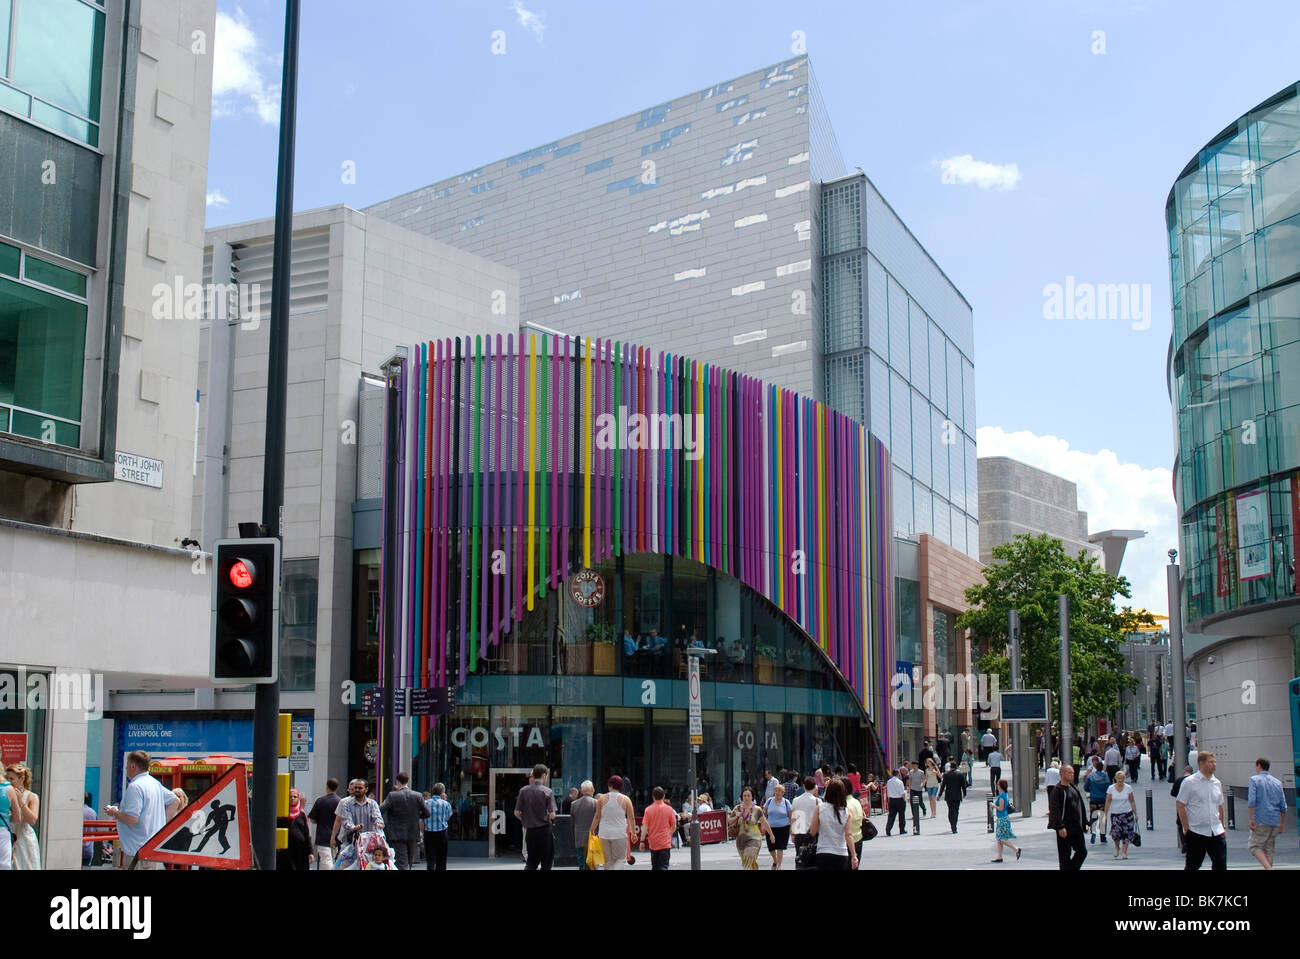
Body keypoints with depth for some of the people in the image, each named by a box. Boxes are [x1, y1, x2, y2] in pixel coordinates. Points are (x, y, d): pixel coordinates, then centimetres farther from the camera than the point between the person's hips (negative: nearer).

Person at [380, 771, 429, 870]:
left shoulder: (392, 796, -10)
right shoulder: (418, 796, -2)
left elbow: (380, 811, -16)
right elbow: (426, 814, 1)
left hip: (398, 835, -3)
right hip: (413, 835, 3)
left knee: (402, 863, -5)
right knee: (409, 863, 17)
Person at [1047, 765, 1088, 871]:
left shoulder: (1074, 788, 13)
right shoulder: (1057, 791, -11)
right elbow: (1054, 810, -17)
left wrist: (1085, 822, 16)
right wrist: (1060, 827, -24)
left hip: (1077, 827, 7)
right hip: (1065, 828, -7)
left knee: (1082, 852, 8)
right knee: (1065, 854, -2)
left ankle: (1072, 869, 21)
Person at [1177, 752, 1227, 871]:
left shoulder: (1217, 783, 11)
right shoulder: (1189, 782, -6)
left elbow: (1220, 807, 21)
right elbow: (1180, 806, -6)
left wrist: (1222, 827, 17)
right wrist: (1186, 829, -10)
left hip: (1216, 833, 5)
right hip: (1196, 833, -5)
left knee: (1221, 866, -1)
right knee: (1192, 866, 4)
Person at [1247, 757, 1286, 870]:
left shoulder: (1255, 779, -2)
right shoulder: (1277, 782, 13)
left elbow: (1251, 800, -13)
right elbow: (1283, 806, 11)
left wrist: (1251, 819, -12)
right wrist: (1282, 824, 16)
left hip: (1261, 820, -5)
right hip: (1275, 821, 5)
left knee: (1254, 846, 0)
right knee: (1269, 849, 10)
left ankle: (1268, 868, -20)